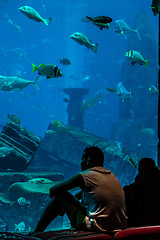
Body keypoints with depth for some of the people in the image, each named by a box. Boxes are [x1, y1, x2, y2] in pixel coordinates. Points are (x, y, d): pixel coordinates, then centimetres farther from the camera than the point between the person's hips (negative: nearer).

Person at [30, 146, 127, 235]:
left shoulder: (83, 176, -7)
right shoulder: (111, 175, 15)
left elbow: (53, 190, 3)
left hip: (99, 227, -8)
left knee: (59, 196, 6)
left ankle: (36, 233, 15)